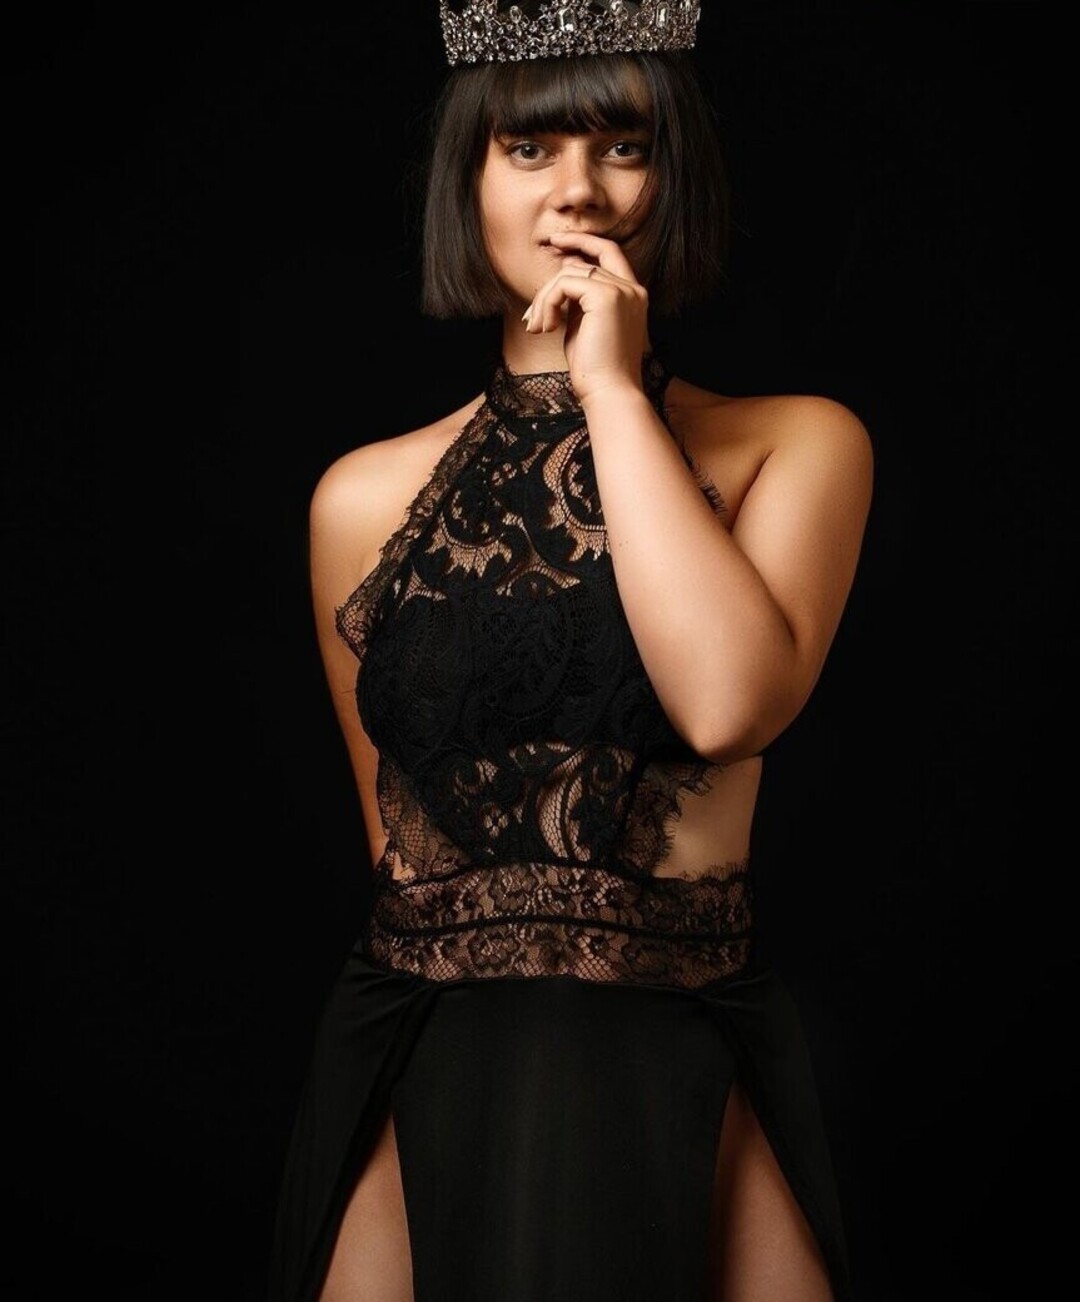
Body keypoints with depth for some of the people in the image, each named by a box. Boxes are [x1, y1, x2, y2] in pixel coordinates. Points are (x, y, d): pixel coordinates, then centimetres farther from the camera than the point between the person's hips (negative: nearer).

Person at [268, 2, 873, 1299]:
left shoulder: (797, 446, 0)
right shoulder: (365, 498, 5)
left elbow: (729, 702, -19)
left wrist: (614, 387, -13)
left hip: (692, 1066, -1)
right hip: (425, 1074, 1)